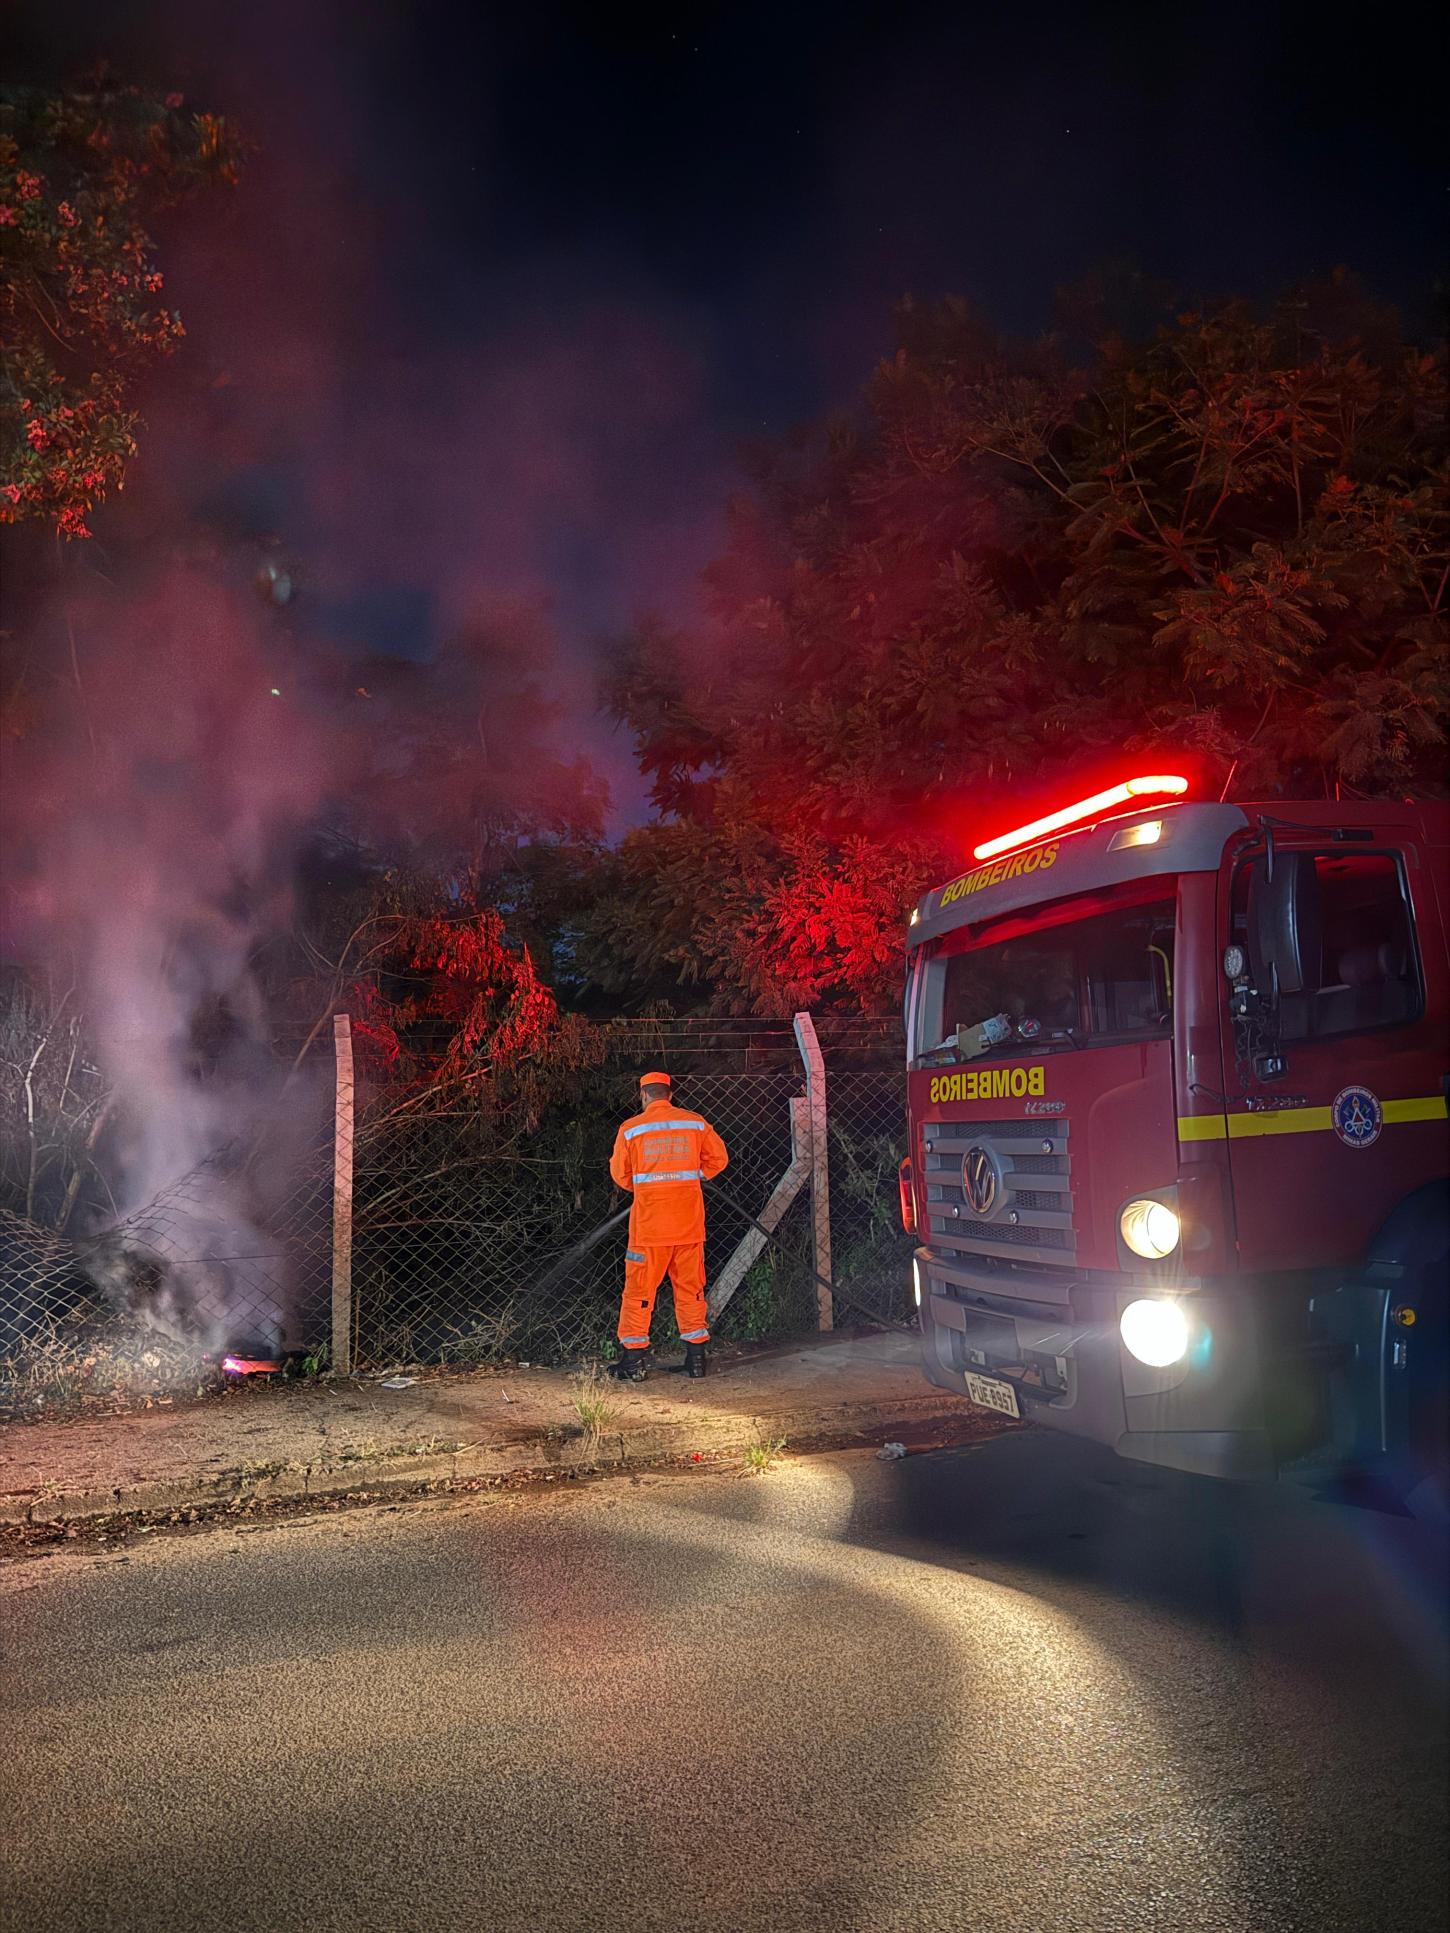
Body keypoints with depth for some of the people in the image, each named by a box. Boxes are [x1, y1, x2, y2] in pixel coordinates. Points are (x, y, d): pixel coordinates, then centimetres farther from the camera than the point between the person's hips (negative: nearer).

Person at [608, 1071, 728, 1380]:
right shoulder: (695, 1123, 3)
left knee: (639, 1289, 6)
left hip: (649, 1223, -2)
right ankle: (696, 1357, 14)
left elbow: (619, 1173, 5)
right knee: (690, 1287, 11)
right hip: (689, 1222, 3)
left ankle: (633, 1357, 6)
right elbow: (718, 1157, 8)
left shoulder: (630, 1128, -3)